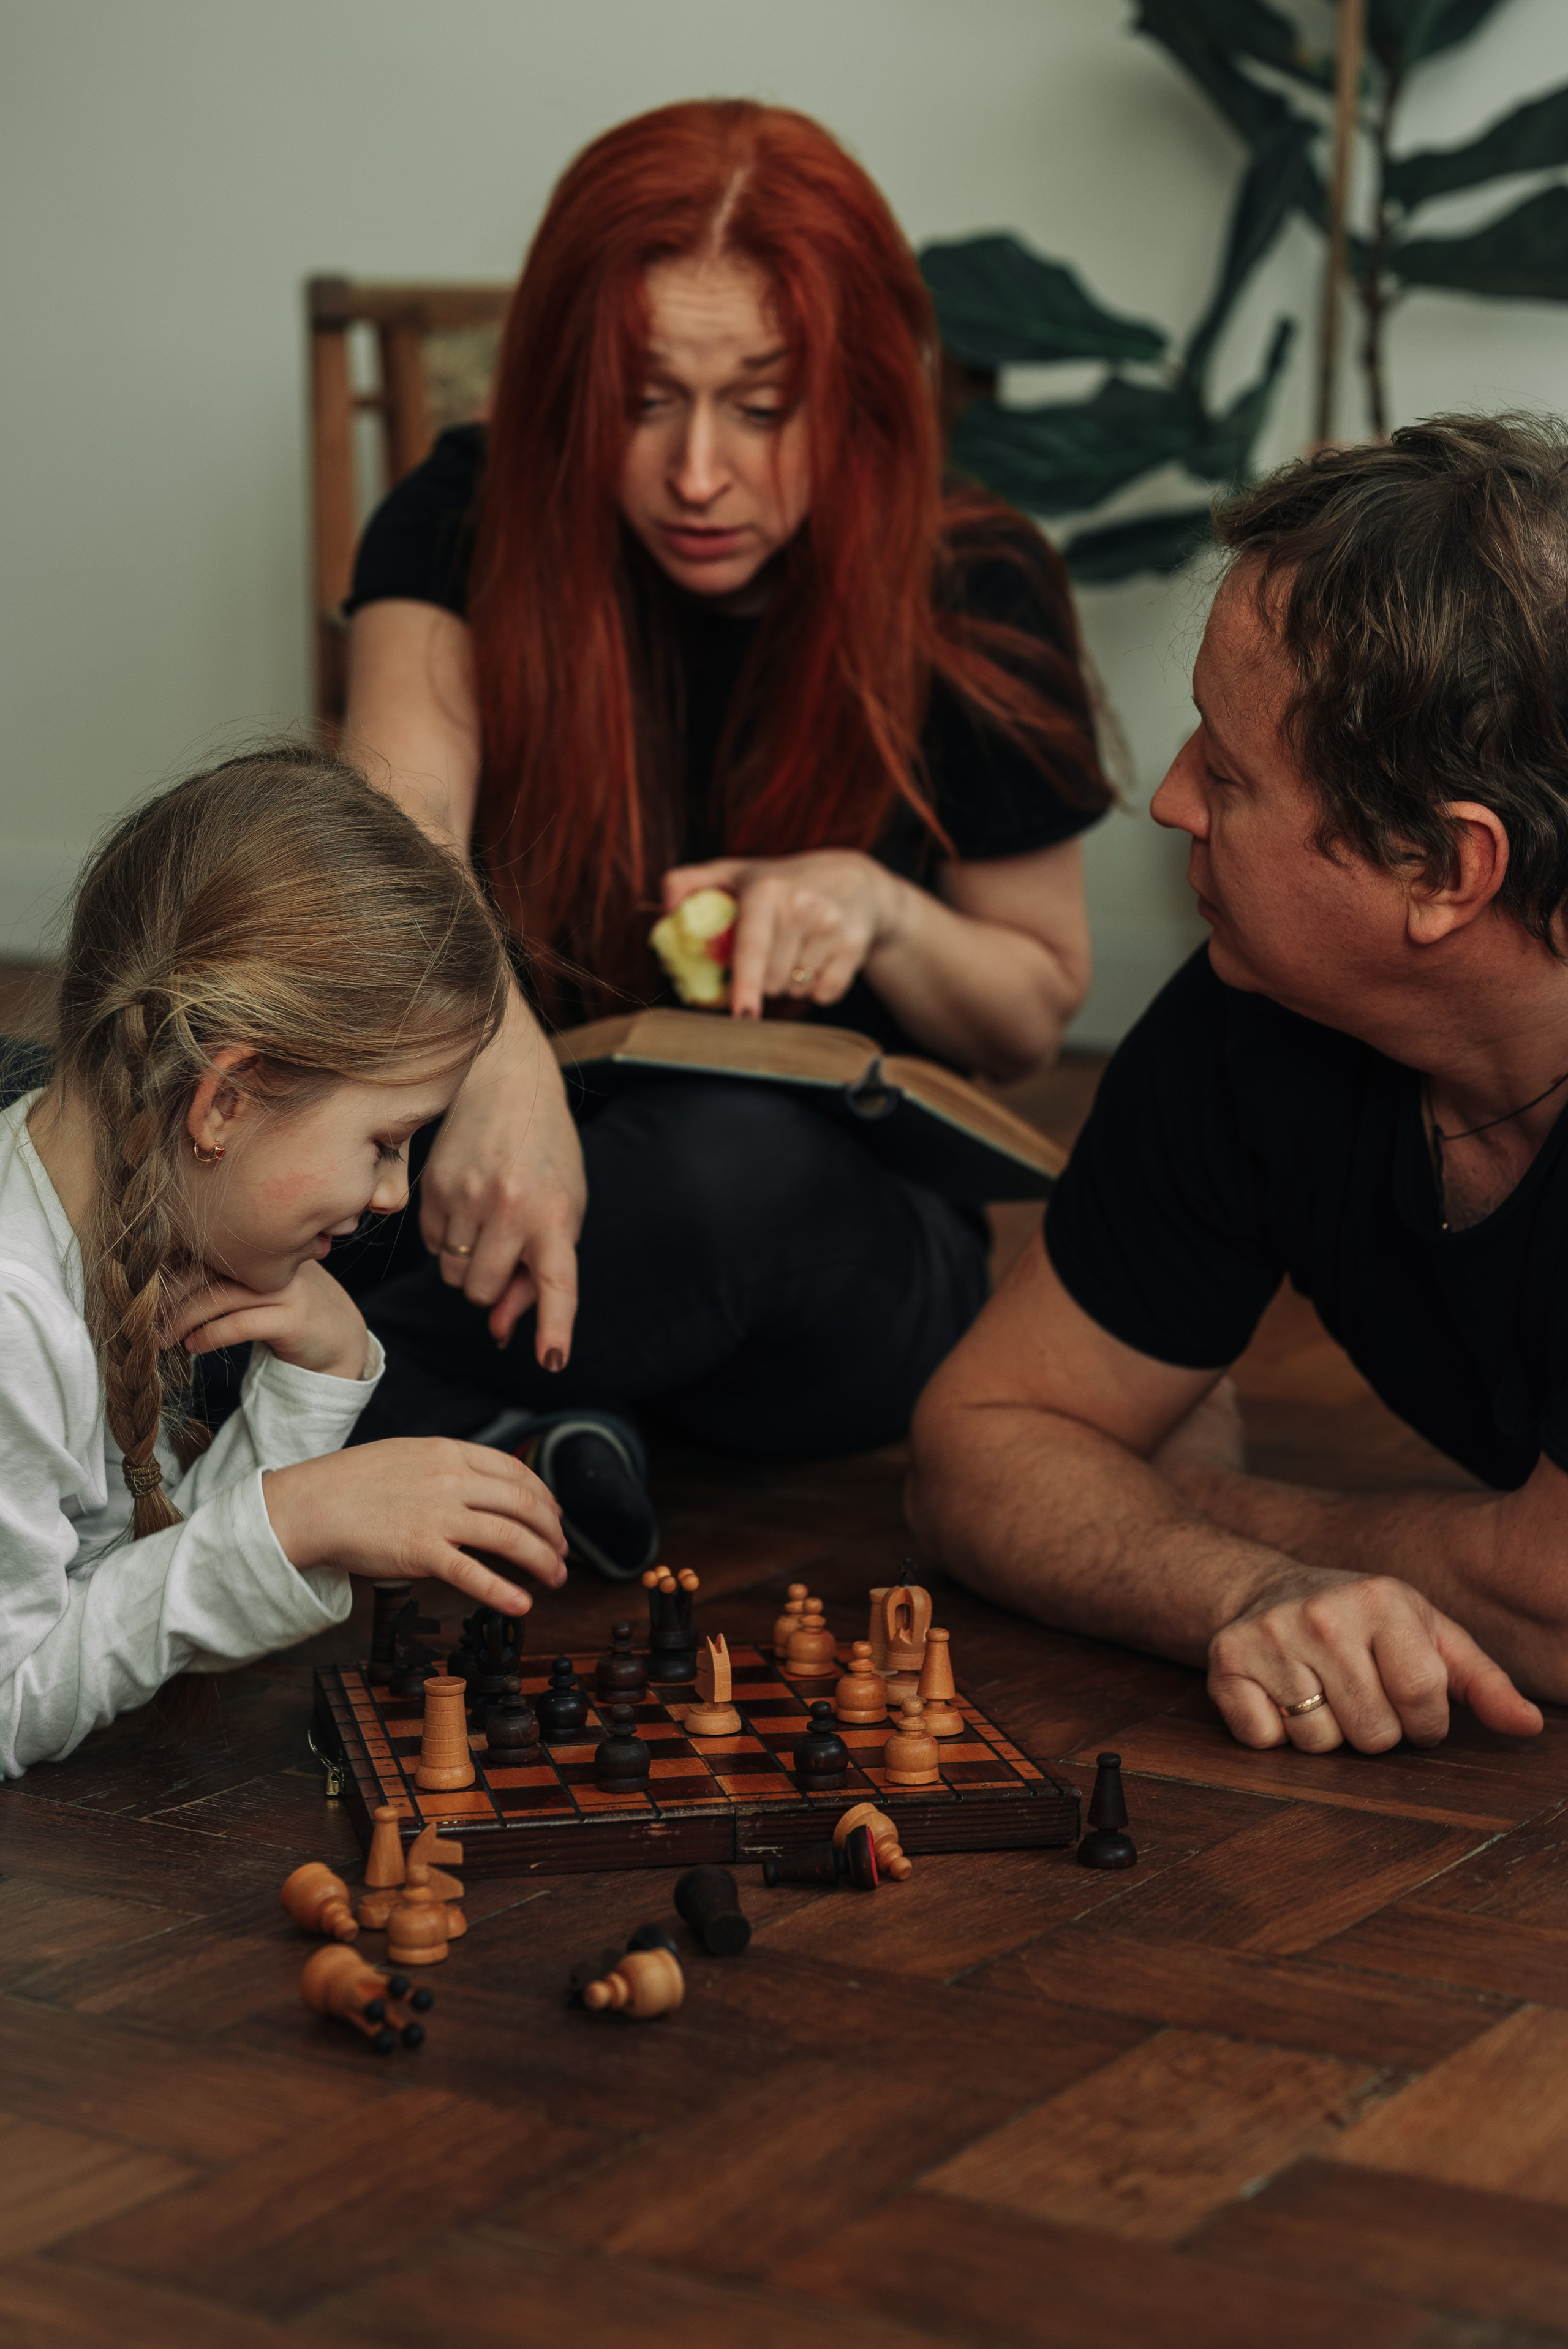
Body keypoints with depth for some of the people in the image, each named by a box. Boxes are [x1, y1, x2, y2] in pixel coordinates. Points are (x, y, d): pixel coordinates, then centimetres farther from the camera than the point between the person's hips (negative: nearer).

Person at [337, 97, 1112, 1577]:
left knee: (740, 1156, -39)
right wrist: (494, 1054, -50)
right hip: (536, 1175, 1)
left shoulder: (975, 598, -8)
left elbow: (1035, 1014, 4)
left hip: (856, 1234, -1)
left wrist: (876, 907, -20)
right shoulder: (471, 525, -8)